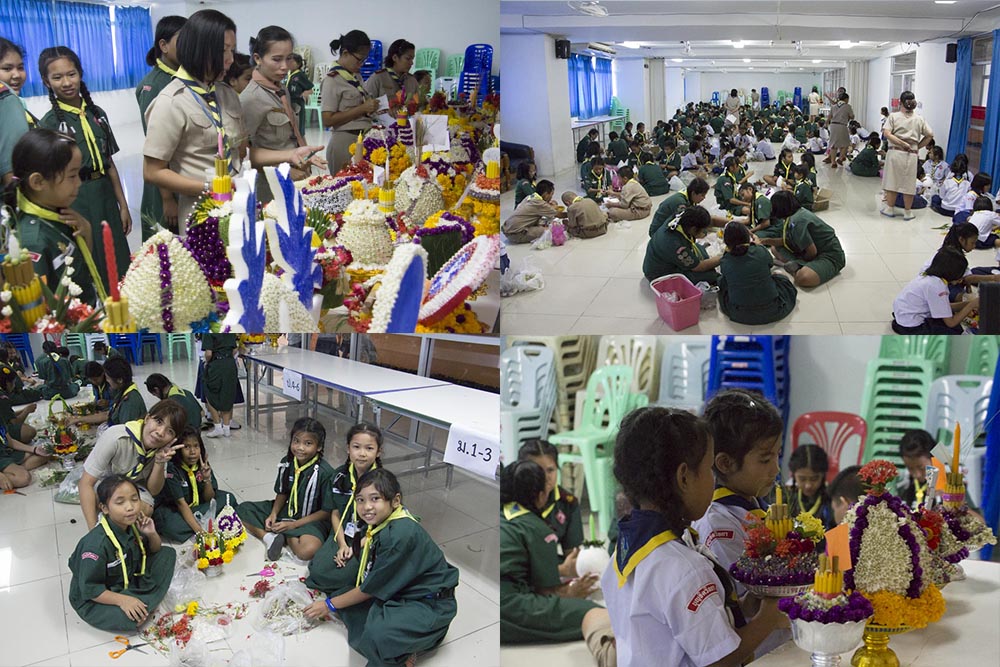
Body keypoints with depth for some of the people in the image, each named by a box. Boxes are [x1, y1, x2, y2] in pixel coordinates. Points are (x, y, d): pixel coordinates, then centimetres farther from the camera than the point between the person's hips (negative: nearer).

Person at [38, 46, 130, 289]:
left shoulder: (97, 114, 9)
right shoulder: (49, 124, -5)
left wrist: (123, 205, 11)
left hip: (106, 197, 5)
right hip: (74, 202, -5)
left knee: (119, 264, 8)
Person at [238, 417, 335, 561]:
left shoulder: (325, 472, -20)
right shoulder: (287, 462, -3)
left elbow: (326, 511, -15)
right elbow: (282, 493, 11)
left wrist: (293, 525, -17)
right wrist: (273, 514, -8)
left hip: (311, 519, -6)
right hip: (286, 511, 6)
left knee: (308, 550, -37)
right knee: (243, 509, 0)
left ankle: (286, 536, -7)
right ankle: (270, 538, -17)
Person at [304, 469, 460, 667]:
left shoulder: (400, 535, -27)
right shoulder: (383, 522, -1)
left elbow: (371, 588, -16)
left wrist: (330, 605, -4)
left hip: (431, 604, -10)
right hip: (399, 592, 10)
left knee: (378, 633, -34)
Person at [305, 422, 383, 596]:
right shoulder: (340, 475, 2)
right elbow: (335, 513, 7)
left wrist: (355, 548, -15)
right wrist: (342, 544, -7)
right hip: (342, 535, 5)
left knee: (332, 577, -23)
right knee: (317, 568, -20)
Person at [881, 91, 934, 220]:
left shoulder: (893, 116, -1)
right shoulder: (919, 119, 5)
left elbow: (887, 134, -13)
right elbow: (930, 135, 1)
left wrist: (902, 144, -10)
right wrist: (917, 146, 7)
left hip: (895, 152, -1)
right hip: (912, 155, 2)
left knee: (892, 180, 9)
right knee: (909, 183, 7)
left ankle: (890, 208, 15)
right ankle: (907, 212, 14)